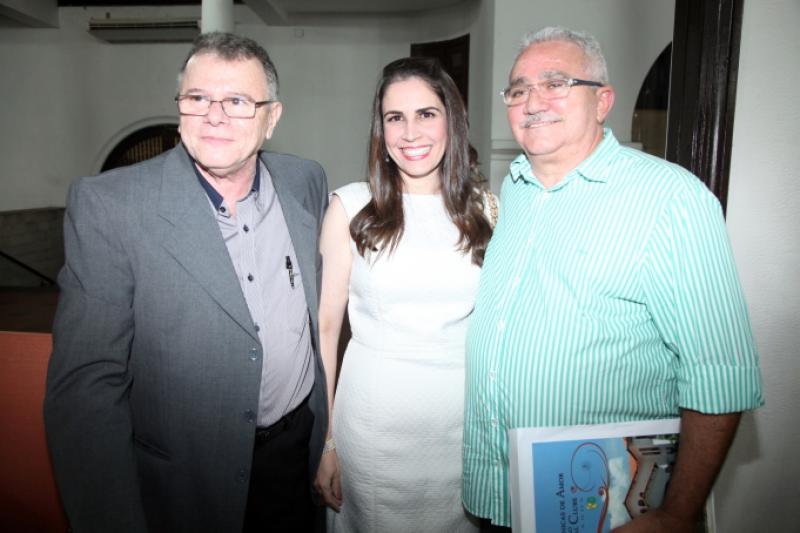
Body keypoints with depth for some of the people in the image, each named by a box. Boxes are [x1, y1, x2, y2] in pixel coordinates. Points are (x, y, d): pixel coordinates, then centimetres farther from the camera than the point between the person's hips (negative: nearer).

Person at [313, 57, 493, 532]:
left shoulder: (484, 208, 2)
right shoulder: (351, 206, -4)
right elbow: (325, 325, -3)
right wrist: (322, 440, -5)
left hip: (464, 418, 2)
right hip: (373, 420, -1)